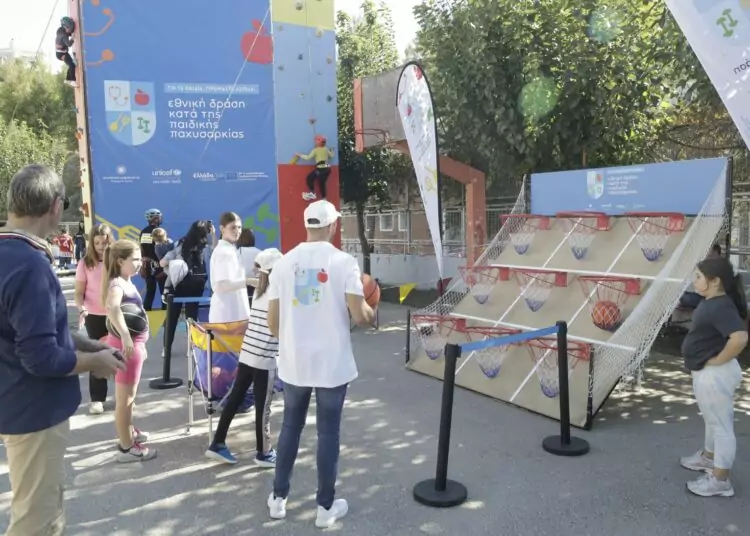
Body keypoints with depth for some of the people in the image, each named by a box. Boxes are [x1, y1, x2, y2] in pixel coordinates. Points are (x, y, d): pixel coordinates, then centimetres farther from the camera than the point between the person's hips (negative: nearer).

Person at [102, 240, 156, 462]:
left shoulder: (127, 283, 10)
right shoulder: (117, 284, -20)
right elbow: (111, 308, -43)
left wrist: (140, 343, 26)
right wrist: (125, 337, -48)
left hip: (134, 342, 10)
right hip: (125, 344, -10)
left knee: (129, 394, 23)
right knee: (125, 397, 0)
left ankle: (129, 431, 40)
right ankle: (126, 448, 10)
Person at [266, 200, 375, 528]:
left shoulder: (284, 263, -1)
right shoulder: (344, 262, -10)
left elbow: (272, 323, 1)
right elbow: (359, 317, -14)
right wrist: (372, 313, 9)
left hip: (293, 363, 3)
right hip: (332, 363, -3)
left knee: (290, 428, 18)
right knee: (328, 433, 9)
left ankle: (278, 499, 30)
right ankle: (326, 507, 21)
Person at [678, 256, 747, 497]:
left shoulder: (721, 307, -25)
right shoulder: (711, 302, 5)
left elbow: (740, 337, -38)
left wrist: (718, 360, -26)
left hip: (715, 374, -11)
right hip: (705, 372, 11)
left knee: (721, 424, 3)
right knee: (712, 420, 27)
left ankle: (720, 480, 14)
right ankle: (708, 457, 46)